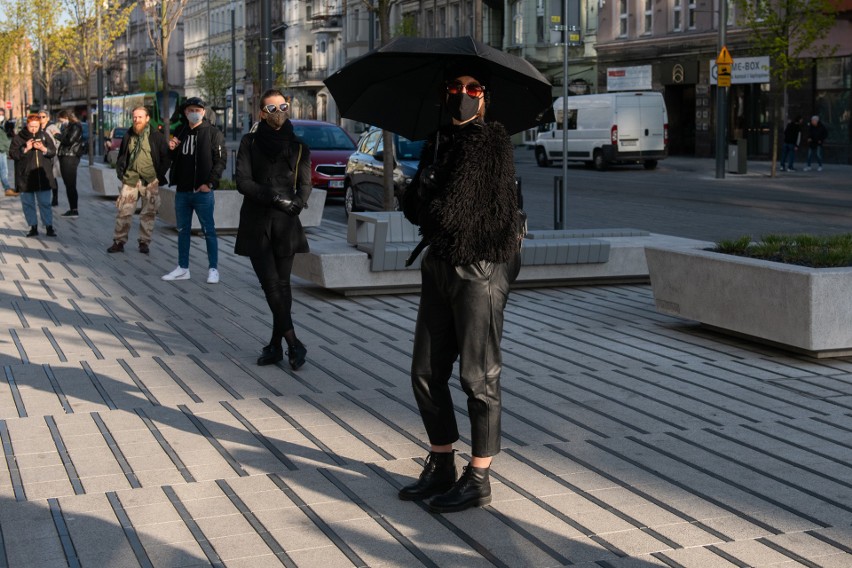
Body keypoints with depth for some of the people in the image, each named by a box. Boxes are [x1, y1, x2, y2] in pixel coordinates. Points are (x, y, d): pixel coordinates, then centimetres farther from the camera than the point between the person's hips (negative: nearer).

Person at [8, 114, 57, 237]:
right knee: (28, 203, 5)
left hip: (43, 176, 0)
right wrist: (25, 149, -19)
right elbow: (12, 153, -5)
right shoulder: (19, 138, 0)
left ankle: (49, 227, 6)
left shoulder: (44, 136, 6)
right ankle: (33, 227, 14)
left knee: (45, 203, 2)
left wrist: (43, 148, -15)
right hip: (25, 176, 0)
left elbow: (53, 151, 4)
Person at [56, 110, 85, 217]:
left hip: (70, 158, -9)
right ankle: (72, 209, 14)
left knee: (71, 185, -9)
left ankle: (74, 210, -8)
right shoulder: (67, 127, 18)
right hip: (64, 157, 9)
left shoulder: (75, 127, -9)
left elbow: (69, 140, -19)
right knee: (68, 185, 10)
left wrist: (58, 135, -7)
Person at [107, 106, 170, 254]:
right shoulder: (128, 136, 9)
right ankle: (119, 241, 6)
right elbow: (121, 156, 18)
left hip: (150, 180, -2)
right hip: (130, 179, 2)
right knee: (123, 211, -1)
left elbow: (166, 157, 2)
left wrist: (160, 175, -4)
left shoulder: (156, 136, -2)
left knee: (149, 213, 4)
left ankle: (144, 242, 14)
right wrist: (120, 172, 7)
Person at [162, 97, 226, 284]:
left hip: (202, 191, -6)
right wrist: (171, 149, 1)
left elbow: (221, 160, -11)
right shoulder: (180, 132, 14)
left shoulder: (213, 133, -5)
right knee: (183, 231, 12)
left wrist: (210, 183, -18)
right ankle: (183, 268, 20)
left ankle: (213, 269, 5)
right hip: (182, 191, 6)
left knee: (209, 231, 0)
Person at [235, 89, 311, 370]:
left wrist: (297, 203, -18)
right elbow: (243, 182, -5)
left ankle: (276, 345, 8)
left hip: (286, 224, 1)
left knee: (282, 285, 1)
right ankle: (293, 343, -6)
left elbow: (305, 185, 5)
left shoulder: (298, 147, 9)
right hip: (256, 223, -1)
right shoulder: (250, 142, 5)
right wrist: (274, 197, -18)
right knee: (271, 284, -8)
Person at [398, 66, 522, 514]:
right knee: (426, 372, 11)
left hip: (479, 268, -8)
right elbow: (414, 204, 11)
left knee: (478, 377, -1)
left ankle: (479, 478, 9)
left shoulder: (491, 142, -10)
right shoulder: (438, 141, 15)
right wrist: (415, 202, -8)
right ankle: (441, 465, 26)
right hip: (440, 267, 8)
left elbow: (447, 212, -18)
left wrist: (425, 208, -1)